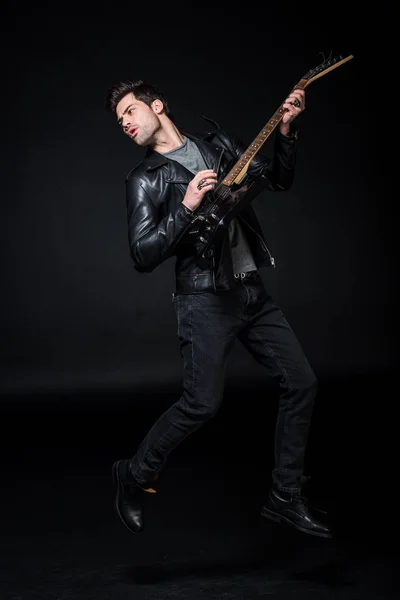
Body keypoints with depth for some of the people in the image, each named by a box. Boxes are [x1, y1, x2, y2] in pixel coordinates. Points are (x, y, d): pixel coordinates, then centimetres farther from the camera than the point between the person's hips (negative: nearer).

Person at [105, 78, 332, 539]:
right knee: (202, 403, -13)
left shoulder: (218, 144, 11)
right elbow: (143, 257, -12)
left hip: (252, 291, 6)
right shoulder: (144, 180, -3)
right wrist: (187, 206, -20)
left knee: (301, 383, 3)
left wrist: (285, 130, 0)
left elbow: (278, 181, 15)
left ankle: (285, 497, 15)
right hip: (204, 299, -5)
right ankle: (135, 475, 13)